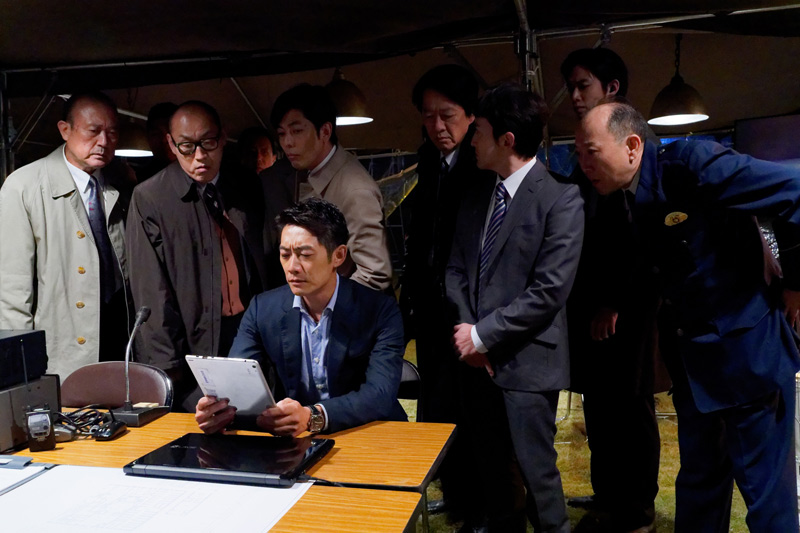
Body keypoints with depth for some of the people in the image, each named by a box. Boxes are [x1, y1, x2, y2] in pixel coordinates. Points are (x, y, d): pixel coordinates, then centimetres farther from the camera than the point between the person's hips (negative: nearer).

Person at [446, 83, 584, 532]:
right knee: (491, 466, 17)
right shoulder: (476, 200, 11)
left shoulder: (561, 200, -11)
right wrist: (466, 329, -5)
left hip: (526, 360, -6)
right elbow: (457, 270, 11)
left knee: (537, 471, 5)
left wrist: (484, 333, -13)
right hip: (477, 358, 6)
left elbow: (549, 291, -16)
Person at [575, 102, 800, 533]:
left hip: (747, 351, -7)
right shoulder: (622, 202, 3)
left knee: (765, 488, 6)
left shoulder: (690, 162, -20)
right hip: (692, 362, 7)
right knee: (698, 481, 20)